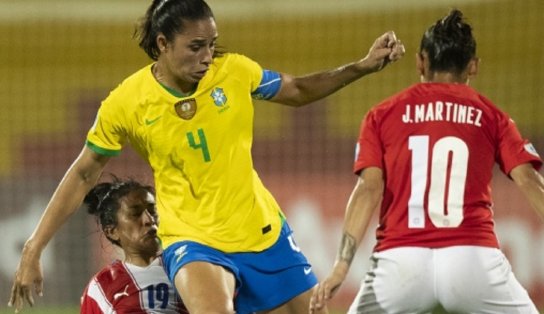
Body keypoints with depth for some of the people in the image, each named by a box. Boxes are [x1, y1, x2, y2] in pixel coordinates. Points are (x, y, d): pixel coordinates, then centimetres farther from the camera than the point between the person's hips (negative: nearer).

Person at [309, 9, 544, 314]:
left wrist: (342, 265, -3)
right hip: (473, 257, -1)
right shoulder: (491, 116, 12)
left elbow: (369, 188, 2)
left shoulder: (383, 115, 13)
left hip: (400, 258, 1)